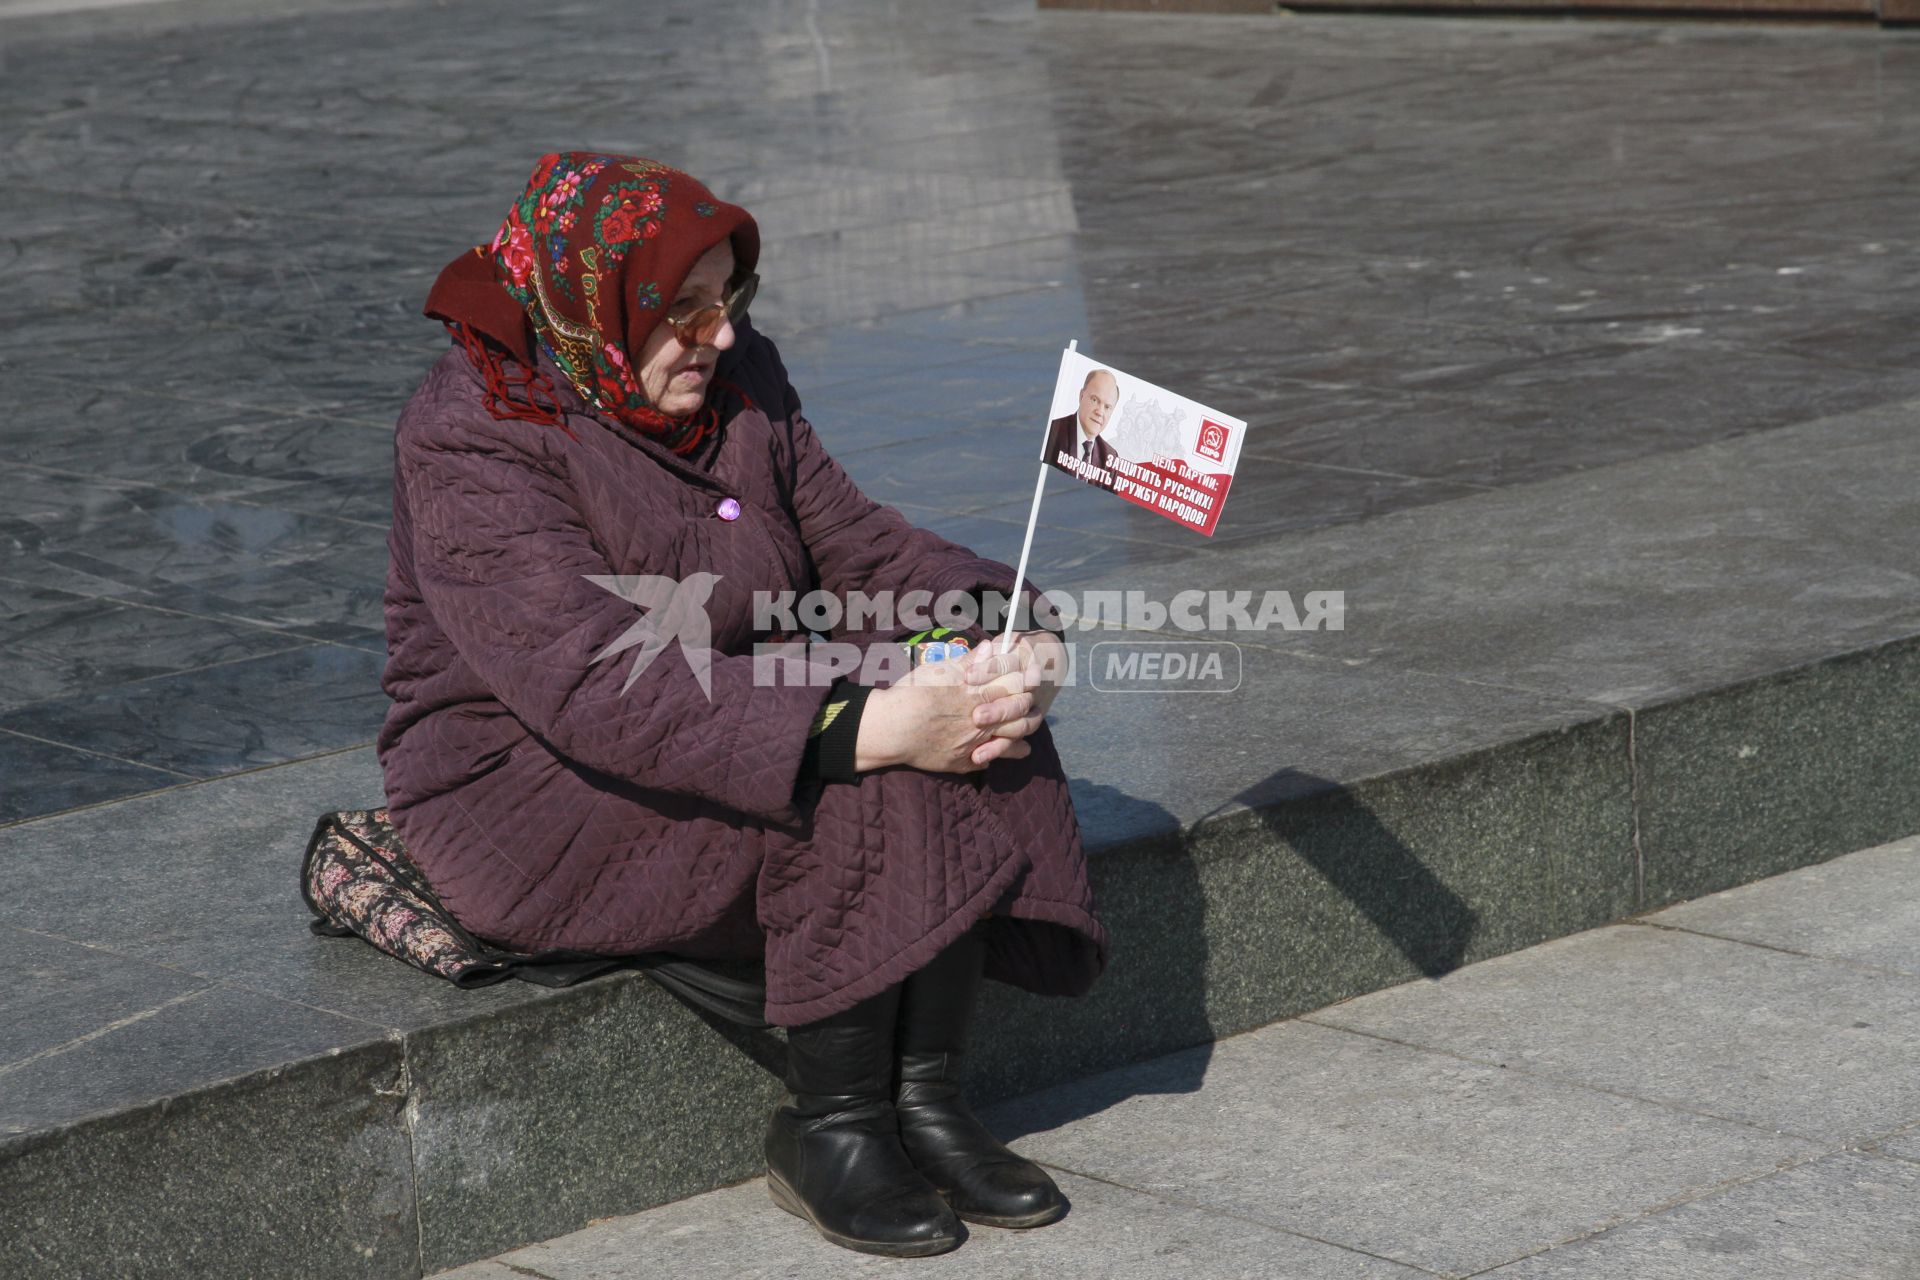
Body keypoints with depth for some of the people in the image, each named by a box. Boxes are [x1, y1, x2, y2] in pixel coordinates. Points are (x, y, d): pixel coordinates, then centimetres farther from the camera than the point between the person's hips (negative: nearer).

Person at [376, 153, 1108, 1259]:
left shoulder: (736, 375, 3)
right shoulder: (474, 443, -22)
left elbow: (853, 543, 5)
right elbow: (601, 684, -33)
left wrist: (1001, 630, -17)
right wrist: (868, 727, -40)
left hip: (740, 723, 8)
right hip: (529, 788, -8)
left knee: (959, 723, -16)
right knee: (859, 785, -28)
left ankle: (926, 1095, -12)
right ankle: (827, 1127, -14)